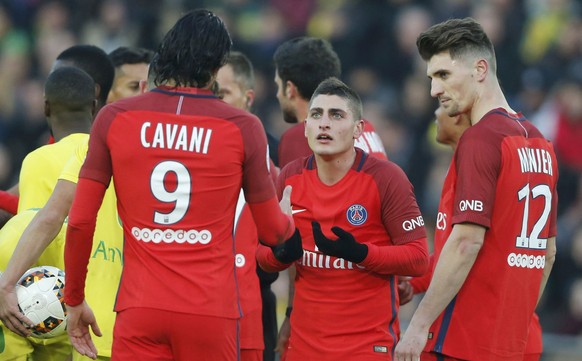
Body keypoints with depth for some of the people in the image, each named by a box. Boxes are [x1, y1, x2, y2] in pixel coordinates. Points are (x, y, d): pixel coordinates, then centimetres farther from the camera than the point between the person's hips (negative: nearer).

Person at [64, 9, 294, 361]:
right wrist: (290, 220, 33)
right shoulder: (243, 127, 0)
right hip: (211, 313, 0)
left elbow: (80, 222, 2)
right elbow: (273, 230, 9)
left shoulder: (115, 118, 3)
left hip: (140, 311, 1)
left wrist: (75, 301, 15)